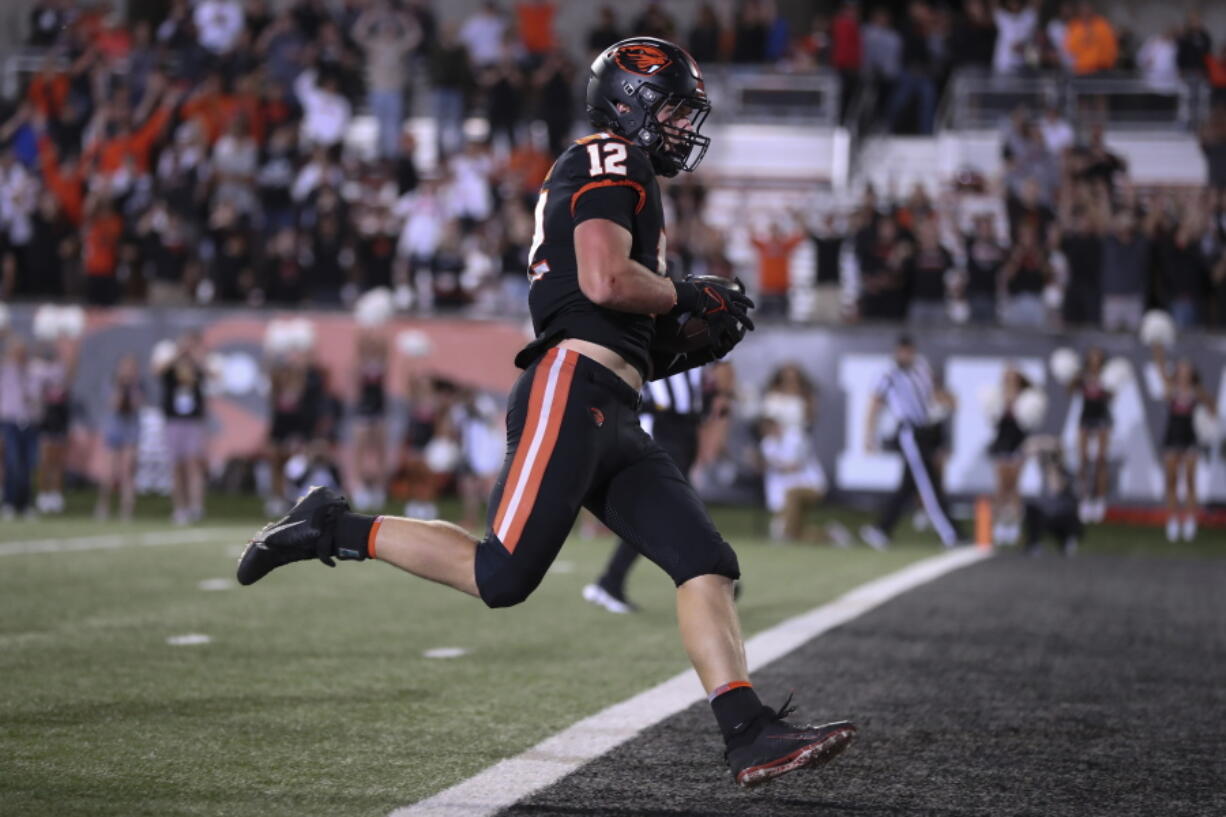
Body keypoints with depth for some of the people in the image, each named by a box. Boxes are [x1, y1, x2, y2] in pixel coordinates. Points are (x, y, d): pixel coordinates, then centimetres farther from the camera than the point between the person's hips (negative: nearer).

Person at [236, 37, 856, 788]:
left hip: (617, 422, 10)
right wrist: (691, 297, -1)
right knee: (502, 577, -16)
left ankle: (750, 736, -10)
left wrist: (690, 346, 19)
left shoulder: (614, 180, 31)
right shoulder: (612, 161, 1)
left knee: (707, 566, -2)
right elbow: (605, 280, -16)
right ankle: (335, 530, -2)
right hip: (571, 393, -10)